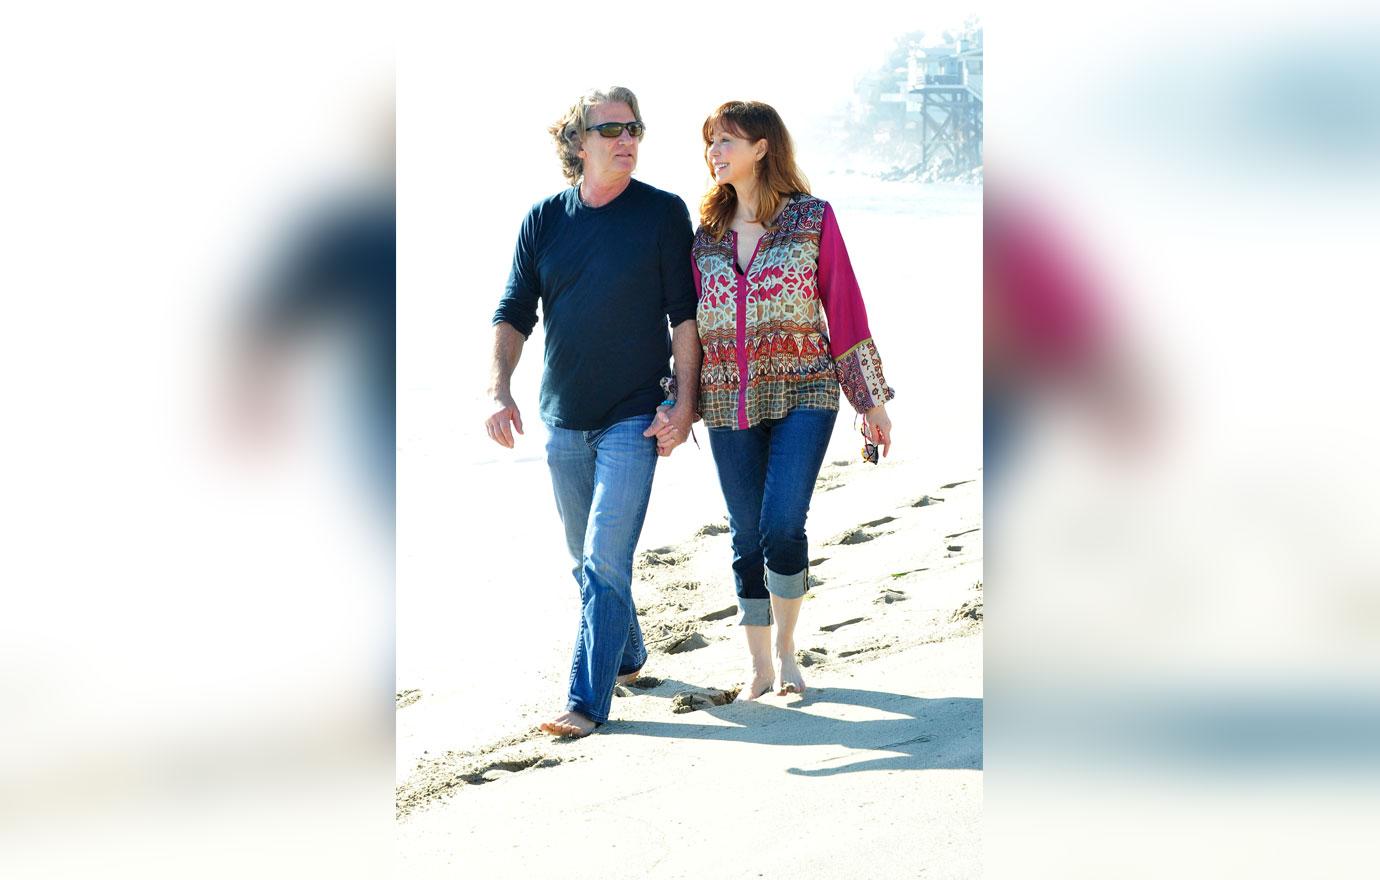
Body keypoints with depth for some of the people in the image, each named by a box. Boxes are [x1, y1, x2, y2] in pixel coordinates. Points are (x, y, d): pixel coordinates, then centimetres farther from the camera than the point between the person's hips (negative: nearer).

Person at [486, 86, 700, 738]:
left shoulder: (663, 213, -4)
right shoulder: (544, 219, 4)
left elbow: (685, 315, -3)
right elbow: (513, 315, 6)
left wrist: (685, 403, -9)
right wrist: (499, 392, -8)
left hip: (635, 418, -4)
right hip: (564, 420, 4)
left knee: (604, 559, -12)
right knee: (586, 559, 16)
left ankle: (588, 700, -7)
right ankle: (628, 656, 38)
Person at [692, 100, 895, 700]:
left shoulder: (813, 219, 0)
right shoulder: (707, 232, 10)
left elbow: (845, 311, 1)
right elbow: (690, 321, 13)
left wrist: (872, 401, 2)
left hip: (803, 393, -4)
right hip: (729, 403, 4)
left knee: (782, 527, -15)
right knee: (747, 539, 6)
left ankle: (786, 648, 8)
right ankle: (760, 667, 20)